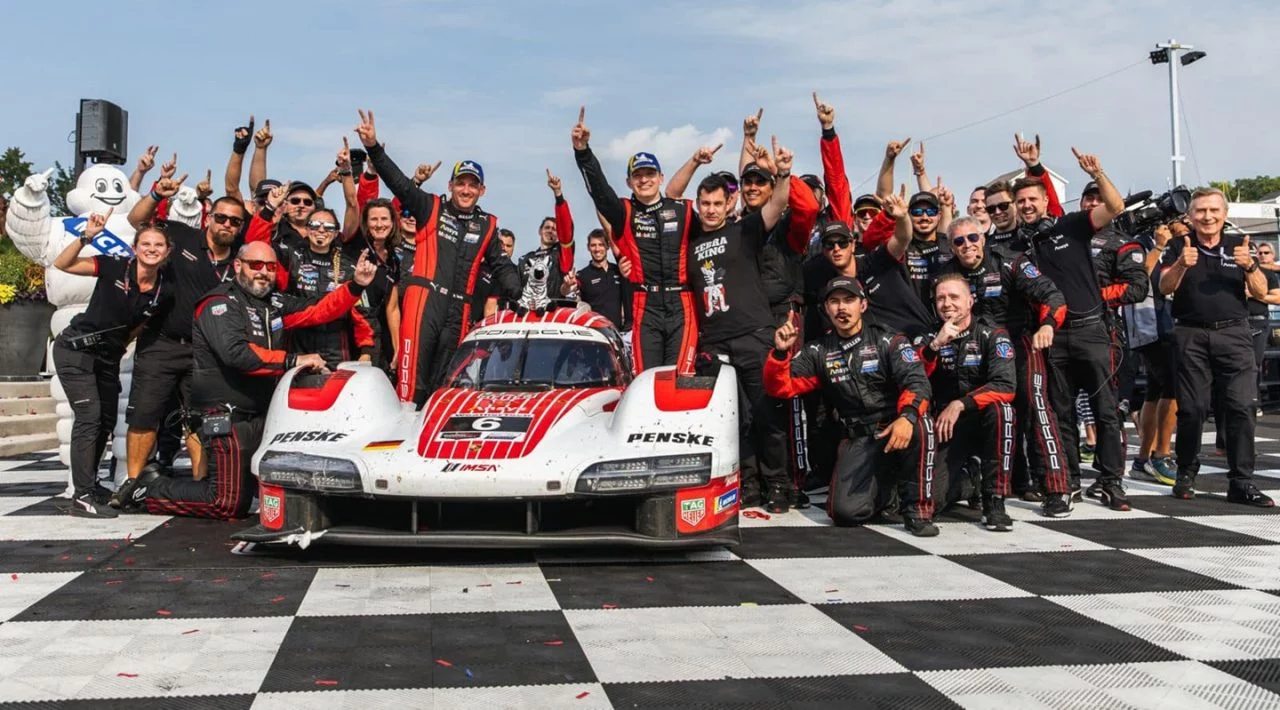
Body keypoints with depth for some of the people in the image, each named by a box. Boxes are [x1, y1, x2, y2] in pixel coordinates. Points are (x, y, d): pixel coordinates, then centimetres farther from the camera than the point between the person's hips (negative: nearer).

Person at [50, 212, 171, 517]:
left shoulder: (164, 291, -5)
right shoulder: (115, 267, -17)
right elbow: (62, 264, -18)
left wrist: (121, 342, 8)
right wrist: (87, 236, -29)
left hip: (109, 357, 6)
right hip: (76, 350, -6)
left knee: (107, 422, 14)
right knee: (89, 416, -13)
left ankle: (88, 484, 32)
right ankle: (82, 497, -9)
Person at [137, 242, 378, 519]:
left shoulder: (274, 303, 13)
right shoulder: (220, 303, -10)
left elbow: (318, 310, 12)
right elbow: (236, 353, -25)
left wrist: (356, 286, -1)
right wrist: (292, 361, -29)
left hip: (261, 413, 8)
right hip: (228, 415, -8)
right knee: (230, 505, -9)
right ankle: (152, 490, 8)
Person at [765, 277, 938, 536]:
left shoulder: (888, 342, 2)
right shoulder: (818, 352, 11)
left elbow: (917, 382, -13)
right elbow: (780, 387, 7)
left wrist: (907, 416, -34)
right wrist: (780, 353, -12)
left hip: (895, 428, -1)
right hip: (857, 441, 2)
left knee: (920, 423, -37)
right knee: (845, 511, -21)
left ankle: (917, 509, -19)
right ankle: (885, 488, 16)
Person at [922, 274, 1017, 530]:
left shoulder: (992, 336, -6)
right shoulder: (931, 338, 5)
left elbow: (1004, 387, -20)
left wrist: (960, 404, -29)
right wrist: (936, 345, -23)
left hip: (984, 424, -2)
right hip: (946, 429, 2)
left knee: (1000, 409, -37)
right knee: (930, 497, -17)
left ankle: (994, 499, -26)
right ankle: (964, 478, 20)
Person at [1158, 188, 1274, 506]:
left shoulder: (1238, 245, 11)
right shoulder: (1180, 247, 8)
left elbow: (1261, 293, 6)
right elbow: (1165, 288, -5)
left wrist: (1249, 266, -13)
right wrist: (1181, 264, -25)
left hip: (1233, 334, 1)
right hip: (1191, 336, -1)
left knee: (1241, 407, -7)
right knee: (1191, 408, -1)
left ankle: (1241, 482, -4)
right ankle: (1186, 474, 13)